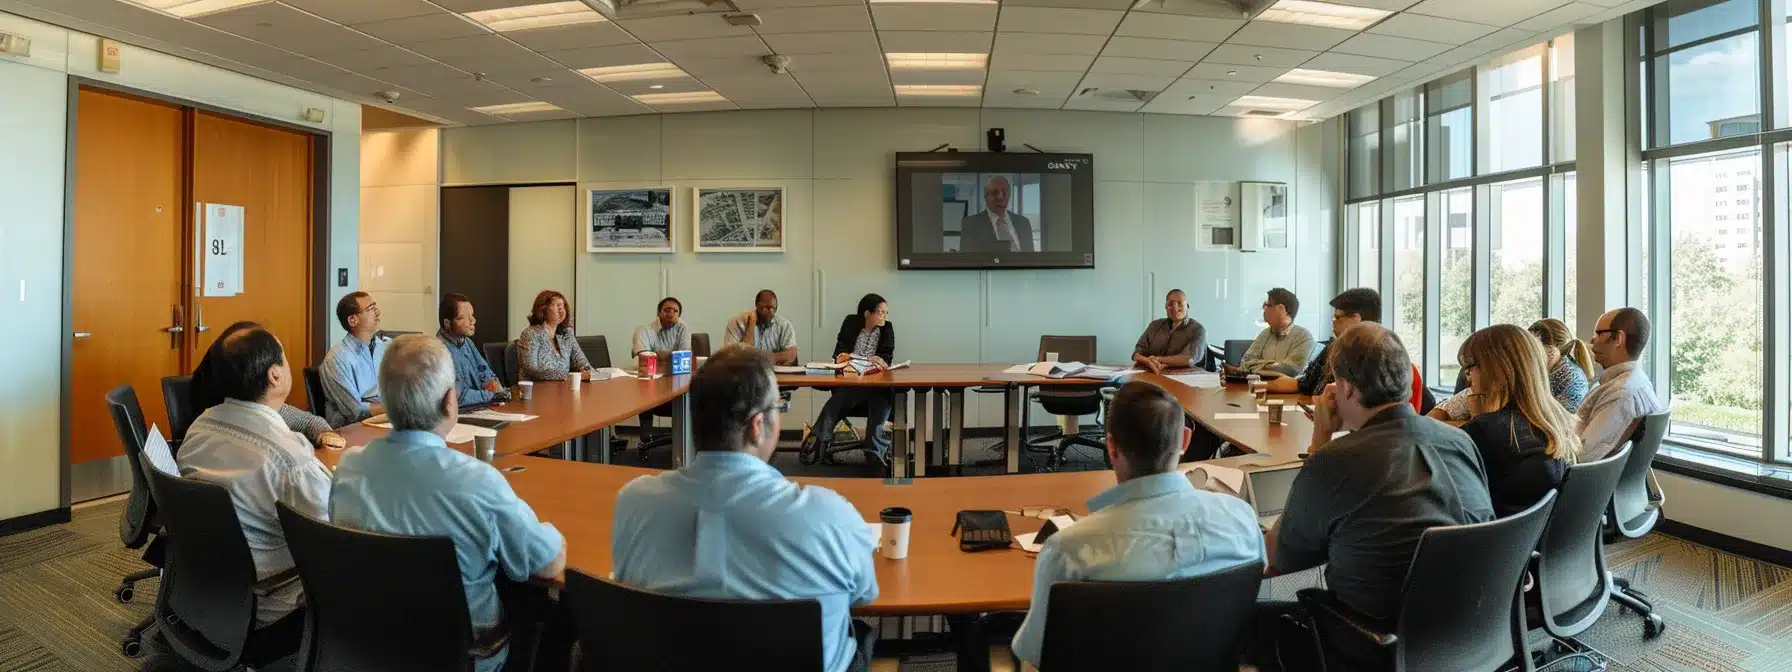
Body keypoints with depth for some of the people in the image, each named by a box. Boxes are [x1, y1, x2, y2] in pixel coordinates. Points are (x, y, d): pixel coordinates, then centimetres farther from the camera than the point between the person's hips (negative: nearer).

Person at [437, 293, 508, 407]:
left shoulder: (467, 341, 9)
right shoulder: (442, 350, -18)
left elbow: (484, 370, 20)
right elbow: (458, 396, -22)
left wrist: (493, 383, 1)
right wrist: (492, 395, -11)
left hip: (480, 407, 8)